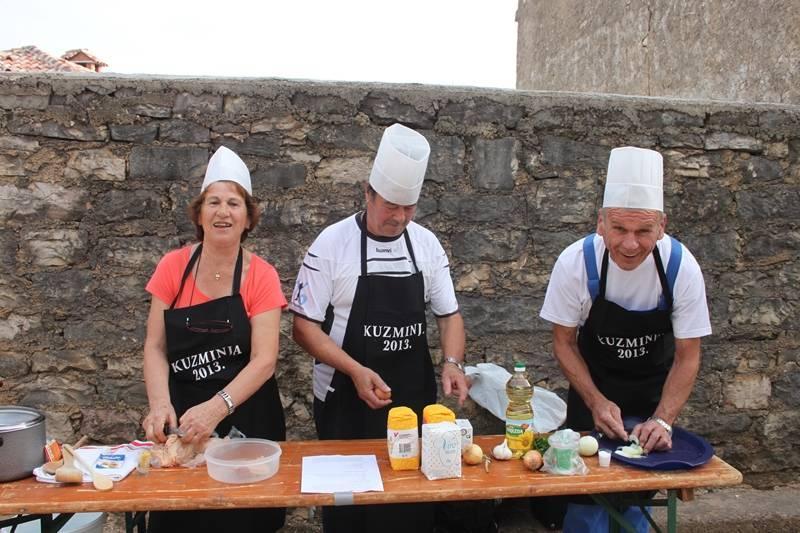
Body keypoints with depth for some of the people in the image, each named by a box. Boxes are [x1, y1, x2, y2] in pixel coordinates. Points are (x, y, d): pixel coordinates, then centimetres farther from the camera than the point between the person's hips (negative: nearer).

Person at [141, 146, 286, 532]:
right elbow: (155, 347, -3)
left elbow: (264, 360, -16)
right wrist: (160, 404, -19)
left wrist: (216, 407, -30)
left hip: (246, 420, -2)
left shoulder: (261, 276, -10)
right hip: (182, 420, 2)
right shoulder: (173, 267, -3)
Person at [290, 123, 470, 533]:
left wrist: (452, 363, -11)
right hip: (348, 402, -3)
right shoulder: (332, 244, -10)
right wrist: (356, 371, -22)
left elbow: (448, 314, 8)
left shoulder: (426, 244, 1)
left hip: (414, 399, 3)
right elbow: (304, 326, -10)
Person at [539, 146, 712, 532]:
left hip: (654, 393, 1)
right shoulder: (576, 263, -25)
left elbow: (687, 356, -12)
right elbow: (564, 342, -12)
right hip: (593, 388, -1)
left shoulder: (681, 267, -22)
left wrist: (662, 420, -23)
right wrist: (596, 402, -22)